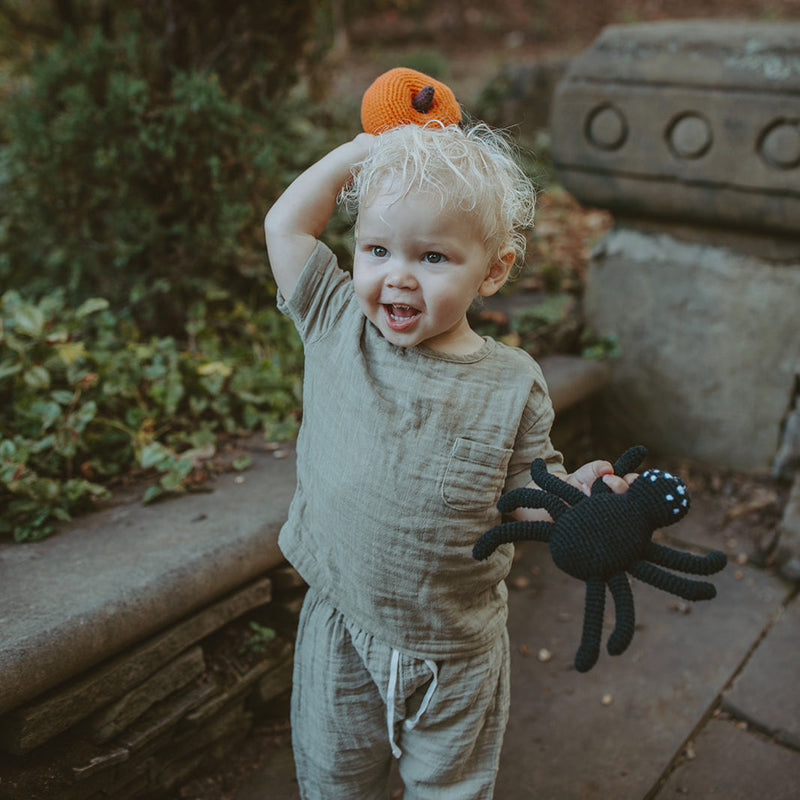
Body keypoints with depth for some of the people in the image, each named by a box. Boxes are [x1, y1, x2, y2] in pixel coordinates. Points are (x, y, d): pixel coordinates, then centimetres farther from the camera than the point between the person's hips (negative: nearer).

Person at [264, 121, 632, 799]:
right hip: (341, 626, 1)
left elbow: (522, 481, -5)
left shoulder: (512, 385, -13)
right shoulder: (337, 329, -9)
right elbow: (286, 225, -7)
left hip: (456, 650, -1)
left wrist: (571, 491, -26)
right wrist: (360, 151, -9)